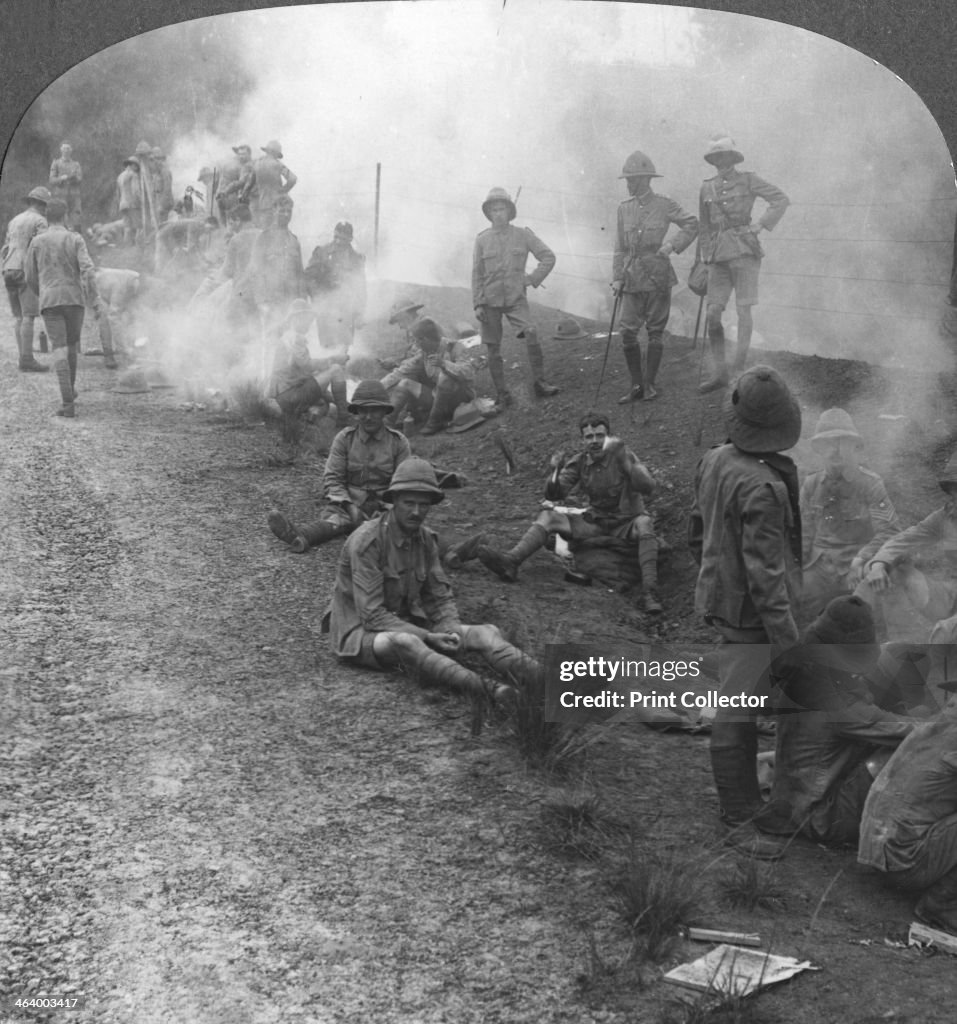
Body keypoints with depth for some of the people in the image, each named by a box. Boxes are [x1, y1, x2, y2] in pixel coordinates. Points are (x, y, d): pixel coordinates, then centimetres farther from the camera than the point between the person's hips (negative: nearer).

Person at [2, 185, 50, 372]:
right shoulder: (39, 221, -3)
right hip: (27, 272, -7)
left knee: (18, 316, 8)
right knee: (29, 316, -8)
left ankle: (23, 356, 5)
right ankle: (27, 360, -11)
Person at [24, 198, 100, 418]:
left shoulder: (37, 241, 3)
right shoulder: (75, 239, 0)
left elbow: (30, 277, 10)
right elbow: (88, 270, -12)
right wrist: (95, 302, -12)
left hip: (49, 302, -1)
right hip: (74, 300, 1)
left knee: (60, 350, -6)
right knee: (72, 345, 21)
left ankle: (68, 403, -17)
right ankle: (70, 390, 38)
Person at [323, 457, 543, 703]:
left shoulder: (426, 540, 1)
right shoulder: (367, 542, -20)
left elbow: (440, 598, 5)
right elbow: (372, 615, -23)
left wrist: (452, 632, -17)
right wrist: (428, 638, -26)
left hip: (407, 626, 7)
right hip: (360, 632, -7)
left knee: (486, 632, -15)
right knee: (404, 642, -42)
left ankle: (543, 679, -41)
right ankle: (487, 691, -58)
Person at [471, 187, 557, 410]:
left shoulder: (523, 235, 2)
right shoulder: (482, 240, 3)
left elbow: (548, 257, 7)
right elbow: (477, 274, 5)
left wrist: (532, 279, -1)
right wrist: (478, 304, -2)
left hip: (515, 299, -1)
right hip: (490, 301, 1)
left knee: (531, 333, -22)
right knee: (493, 349, 1)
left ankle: (538, 382, -10)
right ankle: (502, 395, 11)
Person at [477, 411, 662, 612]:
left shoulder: (625, 456, -13)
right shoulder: (580, 462, -2)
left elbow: (648, 488, -27)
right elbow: (553, 495, -6)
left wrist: (624, 460, -40)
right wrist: (555, 472, -28)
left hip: (627, 525, -4)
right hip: (595, 524, 4)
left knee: (644, 523, -38)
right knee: (548, 517, -13)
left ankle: (649, 592, -44)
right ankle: (510, 562, -32)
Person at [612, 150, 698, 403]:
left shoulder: (664, 205, -2)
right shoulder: (624, 208, 9)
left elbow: (691, 224, 3)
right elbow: (620, 246, 12)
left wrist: (672, 244, -11)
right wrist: (617, 277, 6)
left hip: (657, 275, -3)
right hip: (633, 276, 3)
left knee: (655, 332, 3)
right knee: (627, 332, -4)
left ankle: (649, 384, 13)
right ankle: (636, 386, 6)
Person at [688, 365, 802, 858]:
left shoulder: (714, 461, -1)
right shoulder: (762, 488, -27)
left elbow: (697, 532, 12)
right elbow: (764, 573, -27)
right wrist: (788, 640, -21)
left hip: (721, 596, 9)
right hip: (750, 614, -9)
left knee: (741, 705, 22)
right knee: (737, 715, -2)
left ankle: (744, 793, 38)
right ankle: (739, 822, 8)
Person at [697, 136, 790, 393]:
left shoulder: (748, 180, 2)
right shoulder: (707, 188, 14)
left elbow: (781, 199, -2)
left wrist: (761, 225, -9)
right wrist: (706, 262, 15)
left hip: (744, 249, -4)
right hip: (719, 255, 4)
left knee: (743, 309, -7)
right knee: (712, 314, -3)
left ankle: (739, 369, -4)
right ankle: (720, 373, 4)